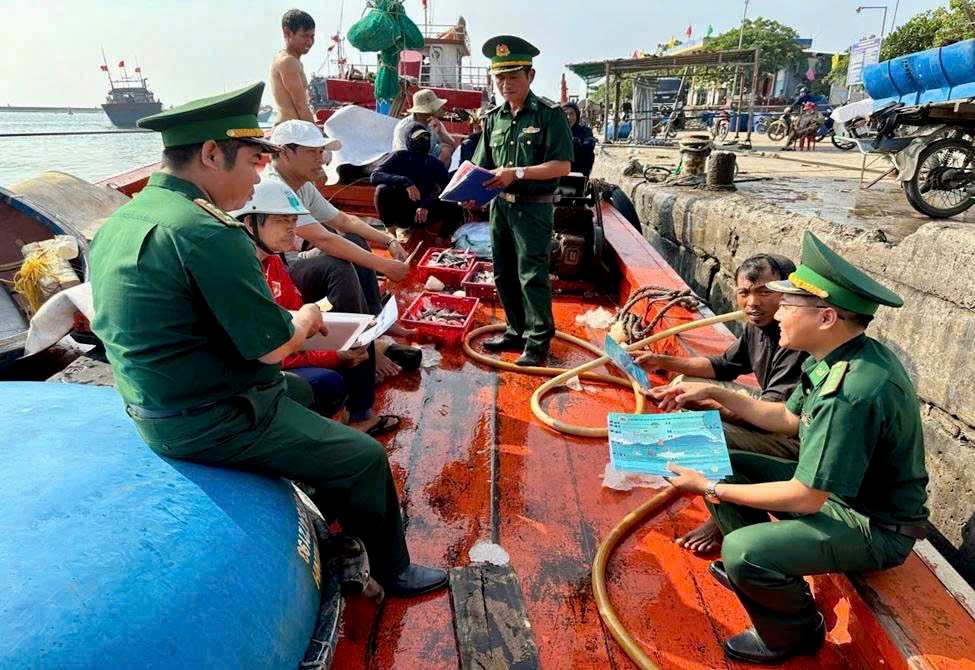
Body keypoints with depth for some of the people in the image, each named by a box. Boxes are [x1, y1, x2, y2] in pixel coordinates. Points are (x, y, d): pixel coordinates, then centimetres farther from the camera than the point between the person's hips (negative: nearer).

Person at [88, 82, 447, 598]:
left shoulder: (121, 220, 4)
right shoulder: (205, 232, -27)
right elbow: (273, 345, -23)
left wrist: (290, 320, 6)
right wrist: (306, 319, -2)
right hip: (211, 424, -10)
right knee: (366, 458, 0)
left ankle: (332, 513, 43)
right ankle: (392, 570, 24)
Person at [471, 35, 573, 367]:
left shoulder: (549, 114, -7)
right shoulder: (494, 118, 10)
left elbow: (562, 166, -13)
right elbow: (481, 166, 14)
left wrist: (518, 173, -22)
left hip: (533, 207, -6)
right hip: (500, 205, 7)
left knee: (531, 274, -7)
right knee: (504, 274, 12)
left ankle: (537, 343, 5)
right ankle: (518, 332, 27)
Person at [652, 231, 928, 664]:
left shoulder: (852, 393, -34)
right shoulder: (840, 356, -4)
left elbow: (806, 498, -29)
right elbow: (788, 418, 10)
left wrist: (710, 489, -20)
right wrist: (714, 393, 5)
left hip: (875, 527, -9)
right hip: (835, 487, 9)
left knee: (743, 551, -28)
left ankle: (795, 634, 5)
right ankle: (753, 572, 20)